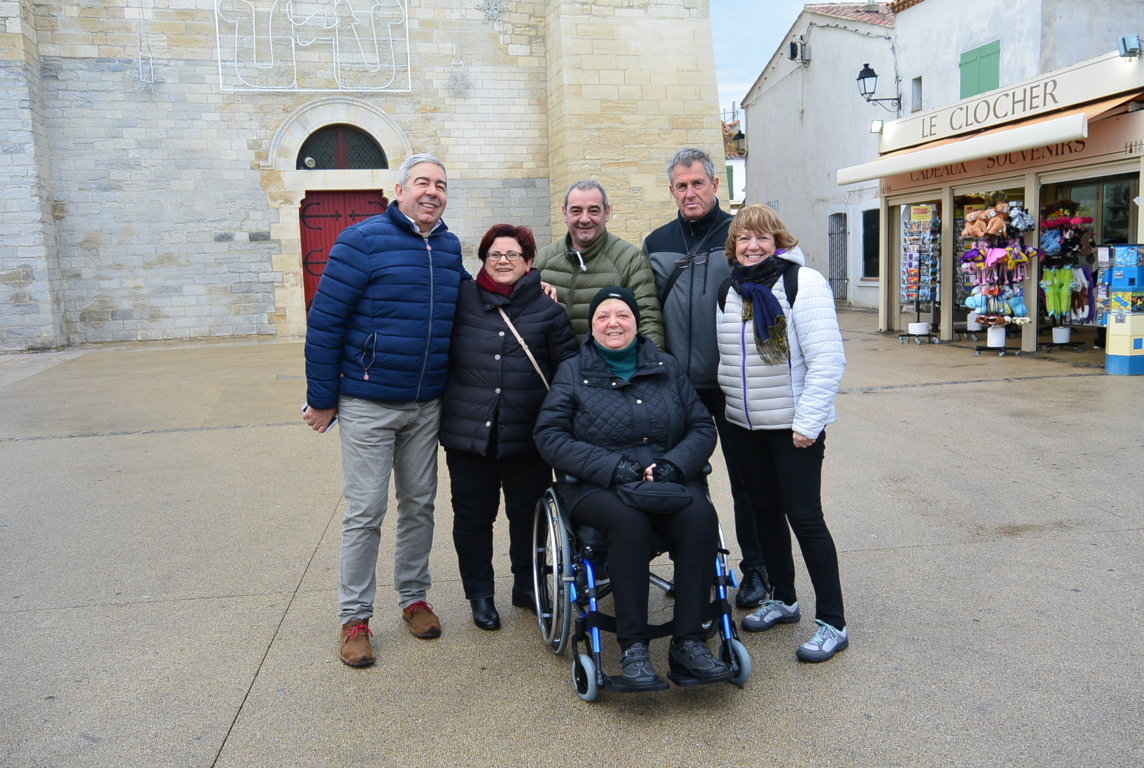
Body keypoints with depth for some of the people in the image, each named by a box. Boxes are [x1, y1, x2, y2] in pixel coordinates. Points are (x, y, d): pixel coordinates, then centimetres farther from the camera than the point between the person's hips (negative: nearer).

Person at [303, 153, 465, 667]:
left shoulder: (450, 249, 6)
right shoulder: (363, 240, -11)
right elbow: (324, 320, -11)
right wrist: (321, 398, -10)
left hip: (426, 406, 5)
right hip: (367, 405, -5)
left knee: (419, 505, 14)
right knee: (365, 512, 1)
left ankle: (413, 597, 32)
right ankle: (354, 618, 16)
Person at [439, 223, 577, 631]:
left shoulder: (548, 310, 3)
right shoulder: (461, 299, 3)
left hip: (528, 438, 0)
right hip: (469, 432, 0)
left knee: (528, 514, 13)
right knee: (472, 516, 10)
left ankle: (527, 587, 34)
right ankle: (480, 594, 28)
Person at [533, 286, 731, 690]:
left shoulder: (667, 368, 17)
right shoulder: (572, 372, 9)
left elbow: (702, 427, 13)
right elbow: (549, 436, -2)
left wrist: (674, 464, -9)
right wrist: (612, 467, -15)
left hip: (669, 478, 3)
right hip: (596, 486, -2)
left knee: (701, 516, -30)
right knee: (628, 519, -36)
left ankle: (688, 643, -23)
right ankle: (633, 647, -28)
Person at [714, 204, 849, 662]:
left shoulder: (802, 282, -11)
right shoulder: (729, 289, 8)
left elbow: (827, 359, -16)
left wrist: (807, 422, -19)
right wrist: (724, 405, 11)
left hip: (792, 426, -6)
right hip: (744, 425, 6)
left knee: (805, 517, -3)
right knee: (765, 511, 15)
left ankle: (833, 623, 8)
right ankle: (783, 599, 33)